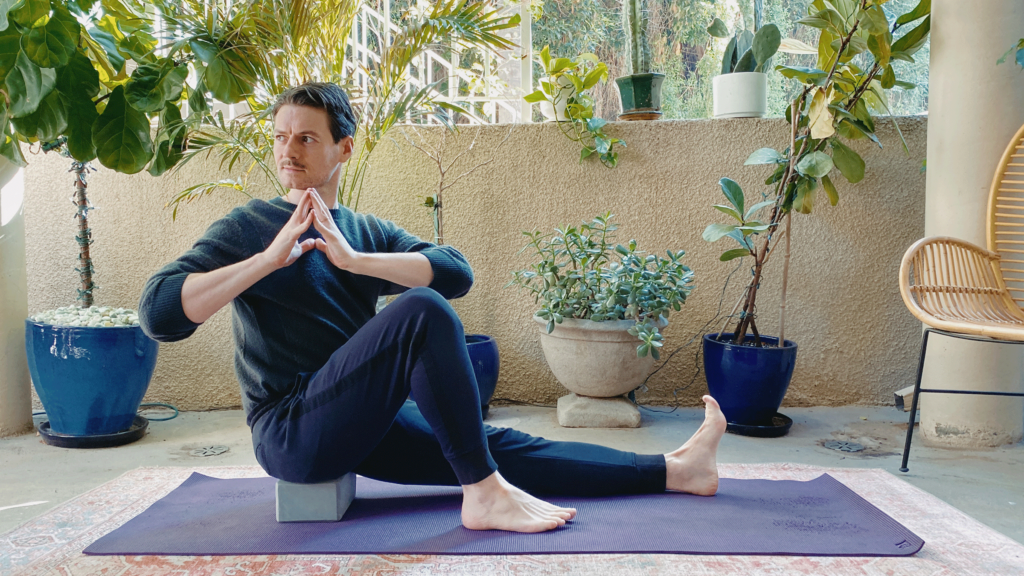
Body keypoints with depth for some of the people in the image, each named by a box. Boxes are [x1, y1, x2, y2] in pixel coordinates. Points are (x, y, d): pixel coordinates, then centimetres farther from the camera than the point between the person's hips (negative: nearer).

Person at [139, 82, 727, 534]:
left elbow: (457, 272, -5)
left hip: (365, 424, 6)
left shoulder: (369, 233, 12)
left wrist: (354, 259, -18)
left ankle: (676, 470, 10)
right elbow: (159, 313, -13)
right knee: (423, 312, -27)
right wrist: (270, 258, -21)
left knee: (501, 447, 2)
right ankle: (485, 497, -23)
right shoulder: (250, 227, -1)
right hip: (290, 431, -5)